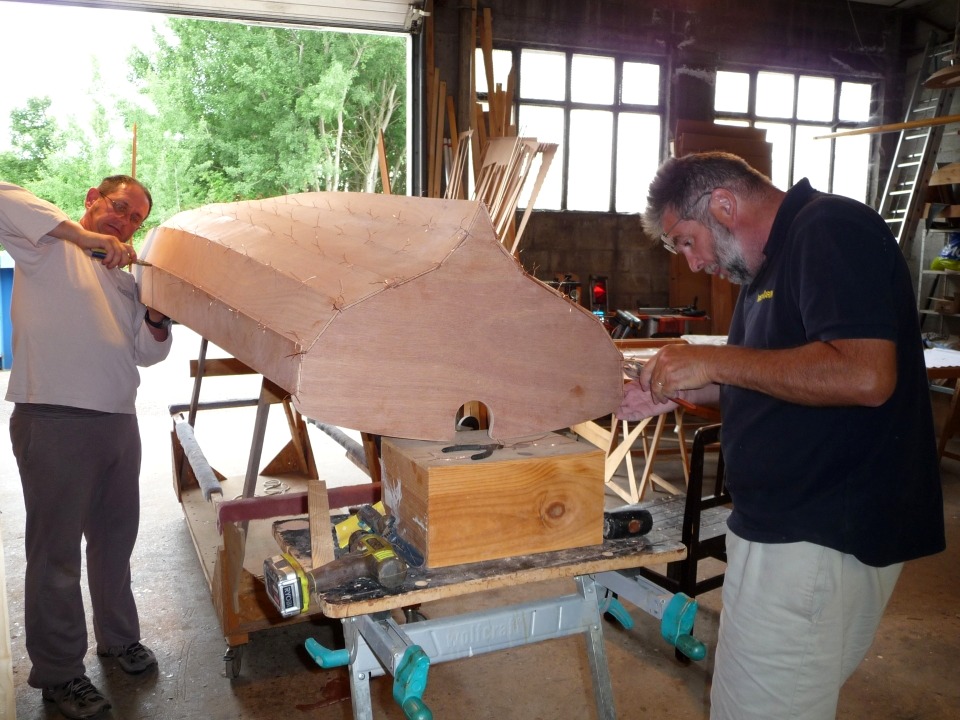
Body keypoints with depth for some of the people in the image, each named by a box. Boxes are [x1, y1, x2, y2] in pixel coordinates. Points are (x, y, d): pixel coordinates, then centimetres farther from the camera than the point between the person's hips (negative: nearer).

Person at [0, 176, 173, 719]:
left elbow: (148, 353, 17)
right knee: (55, 550, 3)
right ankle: (58, 672, 18)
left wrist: (158, 319, -3)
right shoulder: (49, 247, 2)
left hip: (119, 420, 7)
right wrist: (84, 235, -22)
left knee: (115, 537, 18)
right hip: (54, 421, -7)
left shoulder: (124, 281, 20)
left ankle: (118, 637, 37)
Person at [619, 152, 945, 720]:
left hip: (822, 539, -10)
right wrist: (675, 391, 9)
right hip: (789, 524, 10)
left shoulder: (833, 230, -16)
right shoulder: (775, 257, 16)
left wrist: (712, 361, -22)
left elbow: (864, 374, -29)